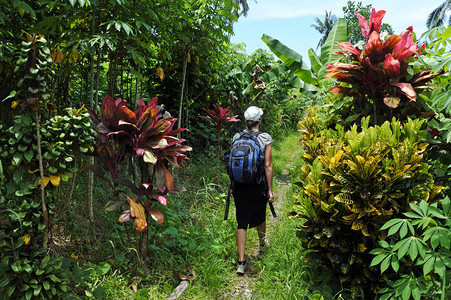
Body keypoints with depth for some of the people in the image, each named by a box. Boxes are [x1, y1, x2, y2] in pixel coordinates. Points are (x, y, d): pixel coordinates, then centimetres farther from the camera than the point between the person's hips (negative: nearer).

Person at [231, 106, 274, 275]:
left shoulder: (237, 138, -1)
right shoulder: (265, 139, -8)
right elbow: (267, 166, -9)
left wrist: (233, 186, 12)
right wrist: (270, 190, -4)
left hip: (240, 186, 1)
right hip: (258, 186, -1)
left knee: (242, 222, 4)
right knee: (260, 216, 23)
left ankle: (241, 262, 1)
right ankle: (262, 244, 49)